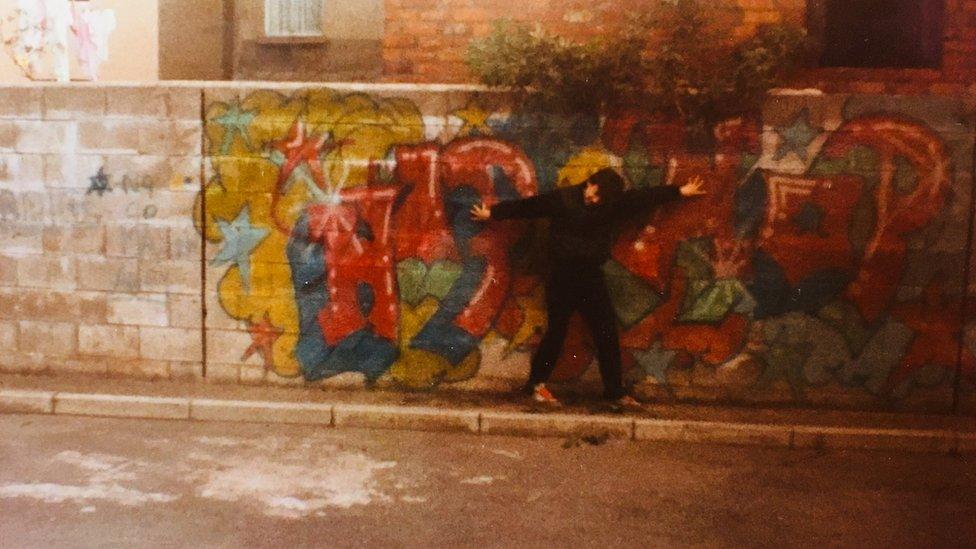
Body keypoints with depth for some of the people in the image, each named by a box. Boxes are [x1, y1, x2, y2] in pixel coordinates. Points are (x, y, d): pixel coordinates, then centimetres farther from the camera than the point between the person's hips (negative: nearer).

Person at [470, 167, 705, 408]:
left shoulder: (617, 205, 3)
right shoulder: (562, 199, -7)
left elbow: (648, 196, 12)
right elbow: (525, 206, -3)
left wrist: (680, 191, 18)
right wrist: (492, 213, 3)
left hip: (592, 276, 4)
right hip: (562, 275, -4)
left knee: (607, 333, 2)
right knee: (557, 331, 1)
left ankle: (615, 390, 11)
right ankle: (537, 384, 17)